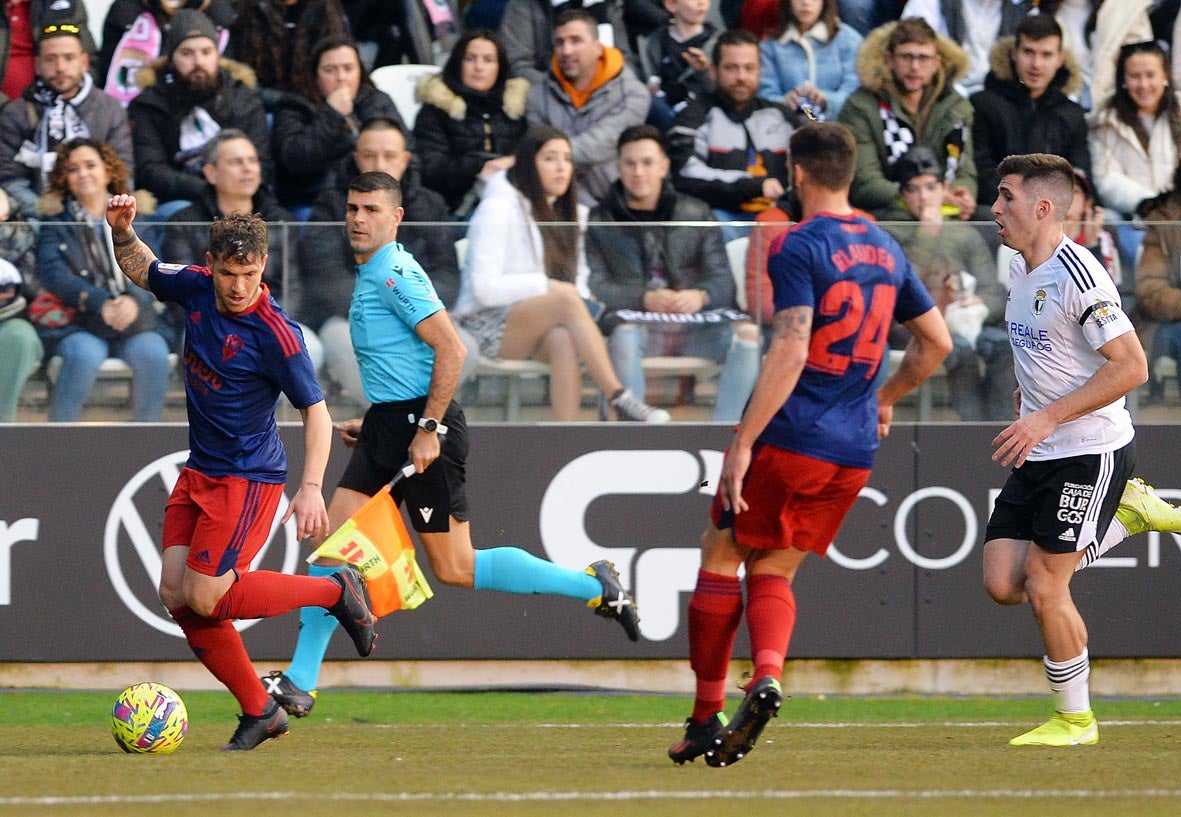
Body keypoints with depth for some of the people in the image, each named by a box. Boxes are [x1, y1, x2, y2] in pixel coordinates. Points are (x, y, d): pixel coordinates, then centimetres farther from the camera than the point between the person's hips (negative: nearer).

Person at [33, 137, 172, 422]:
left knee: (152, 353, -30)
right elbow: (53, 272, -6)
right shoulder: (55, 222, 10)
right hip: (76, 323, -2)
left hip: (134, 317, 2)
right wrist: (101, 304, -21)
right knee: (85, 355, -34)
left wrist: (134, 300, -21)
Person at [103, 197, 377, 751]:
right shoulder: (196, 289, -2)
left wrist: (312, 487, -27)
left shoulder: (273, 333, -21)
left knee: (204, 597, -13)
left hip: (248, 478, -7)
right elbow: (141, 268, 18)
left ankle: (336, 592, 5)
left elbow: (315, 410, -16)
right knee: (175, 594, -1)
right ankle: (258, 711, 9)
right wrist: (122, 231, -3)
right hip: (199, 472, 7)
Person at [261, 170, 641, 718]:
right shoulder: (371, 276, 16)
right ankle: (299, 684, 2)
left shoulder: (396, 275, -15)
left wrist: (428, 429, -23)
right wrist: (375, 423, 24)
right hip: (388, 426, 10)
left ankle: (594, 586, 7)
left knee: (454, 567, -4)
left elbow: (451, 350, -22)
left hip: (421, 425, -10)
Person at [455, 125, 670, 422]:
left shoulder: (569, 213, 15)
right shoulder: (498, 208, -7)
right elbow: (485, 288, -15)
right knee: (566, 299, -35)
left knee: (565, 339, -34)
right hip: (489, 324, -5)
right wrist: (547, 286, -18)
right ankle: (619, 398, -39)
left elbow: (581, 283, 15)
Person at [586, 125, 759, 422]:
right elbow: (597, 288, 0)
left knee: (747, 333, -28)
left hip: (694, 325, 2)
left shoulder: (696, 214, 18)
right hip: (635, 321, -2)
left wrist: (701, 296, -13)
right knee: (624, 336, -38)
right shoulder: (601, 223, 12)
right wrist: (644, 299, -17)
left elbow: (723, 282, 11)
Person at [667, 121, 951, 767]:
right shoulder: (885, 251, 11)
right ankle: (768, 673, -16)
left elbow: (790, 351, -21)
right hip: (854, 448, 6)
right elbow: (937, 343, 19)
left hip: (789, 439, -6)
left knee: (720, 557, 7)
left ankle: (706, 718, 5)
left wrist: (743, 441, -20)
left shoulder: (799, 247, -11)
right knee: (774, 570, 13)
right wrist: (885, 398, 33)